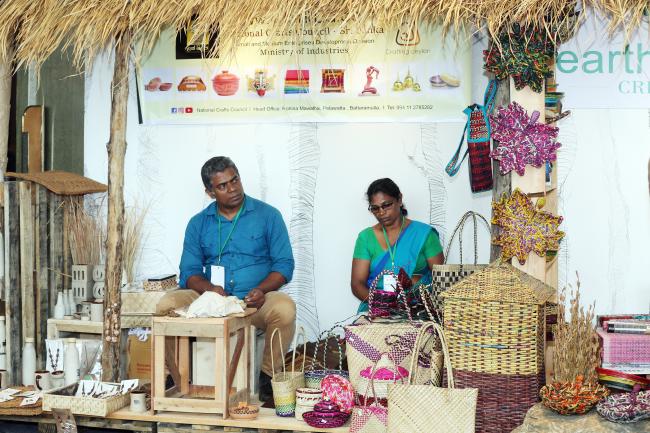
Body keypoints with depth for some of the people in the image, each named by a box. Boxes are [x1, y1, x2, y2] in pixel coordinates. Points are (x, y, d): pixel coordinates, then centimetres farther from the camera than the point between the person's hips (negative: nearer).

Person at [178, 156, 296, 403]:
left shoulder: (268, 215, 5)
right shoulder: (198, 223, 11)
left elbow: (284, 264, 1)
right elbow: (189, 271, 6)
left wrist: (261, 290, -18)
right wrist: (208, 288, -17)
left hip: (256, 302, -1)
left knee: (284, 308, -34)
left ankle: (267, 376, -11)